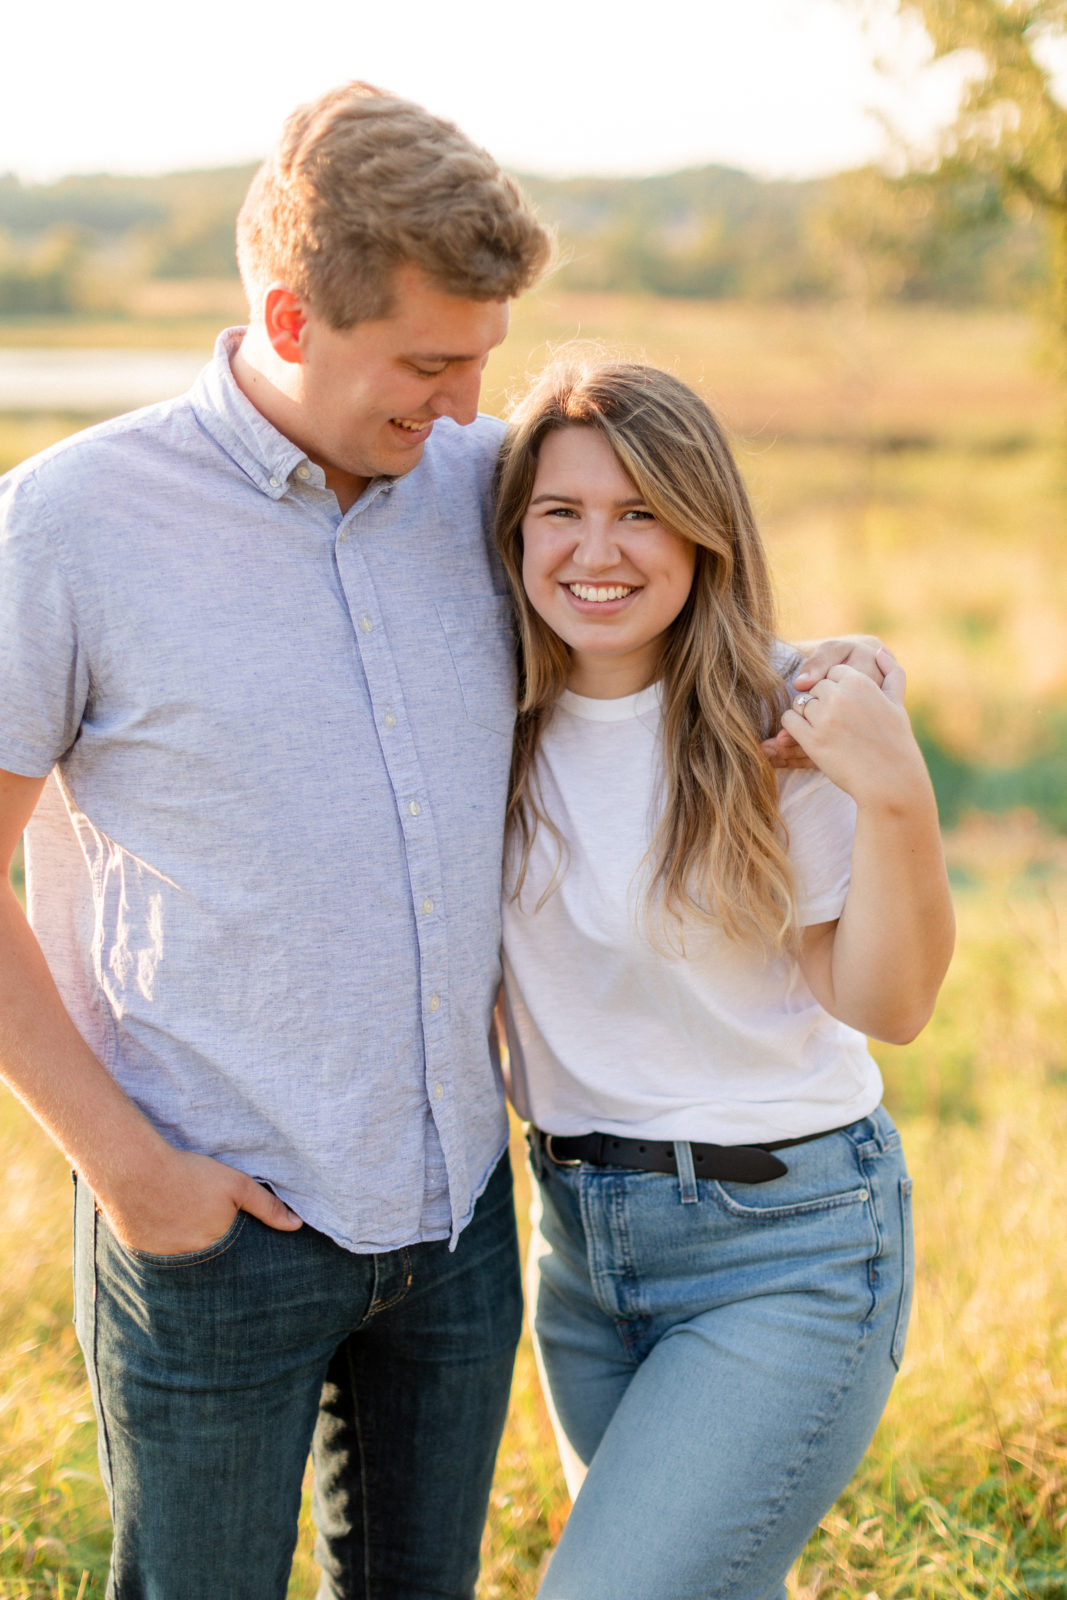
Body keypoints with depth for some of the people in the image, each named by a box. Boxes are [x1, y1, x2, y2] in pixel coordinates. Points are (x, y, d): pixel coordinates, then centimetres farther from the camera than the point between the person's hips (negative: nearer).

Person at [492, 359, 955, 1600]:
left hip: (787, 1245, -5)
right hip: (577, 1235, 6)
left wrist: (897, 800, -26)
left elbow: (888, 1004, -12)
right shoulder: (494, 725, -2)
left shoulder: (778, 724, -15)